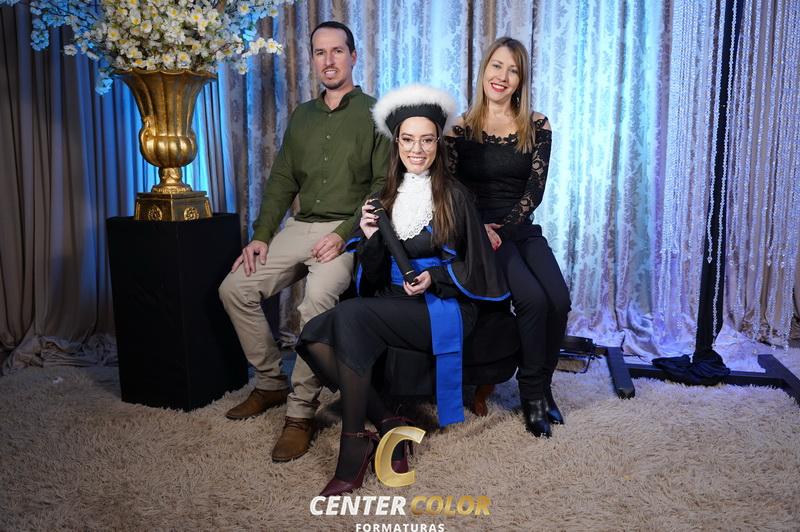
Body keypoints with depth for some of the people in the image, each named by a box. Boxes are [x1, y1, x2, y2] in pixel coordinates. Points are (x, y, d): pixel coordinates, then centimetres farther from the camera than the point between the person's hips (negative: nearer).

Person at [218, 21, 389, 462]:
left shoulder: (374, 114, -1)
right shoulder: (301, 117, 18)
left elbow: (384, 186, -8)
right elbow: (282, 181, 16)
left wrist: (344, 235, -18)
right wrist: (261, 235, 3)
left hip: (348, 231, -6)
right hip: (300, 227, 7)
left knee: (316, 303, -31)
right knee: (235, 288, -5)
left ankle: (301, 411, -16)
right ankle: (270, 381, 11)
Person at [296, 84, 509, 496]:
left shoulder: (454, 196, 1)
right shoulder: (386, 198, 14)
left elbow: (474, 266, 2)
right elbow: (374, 277, 13)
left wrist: (434, 278, -15)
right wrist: (370, 239, -6)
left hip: (443, 308, -5)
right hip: (393, 305, 6)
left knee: (349, 316, -31)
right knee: (314, 338, -20)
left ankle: (354, 447, -22)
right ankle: (388, 424, -13)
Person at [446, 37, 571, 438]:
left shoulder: (537, 127, 6)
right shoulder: (460, 127, 2)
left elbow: (534, 190, -1)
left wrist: (503, 229, -15)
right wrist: (480, 229, -16)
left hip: (522, 229, 3)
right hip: (478, 231, -3)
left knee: (559, 300, -19)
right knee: (533, 299, -24)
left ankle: (543, 384, 5)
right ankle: (532, 393, -4)